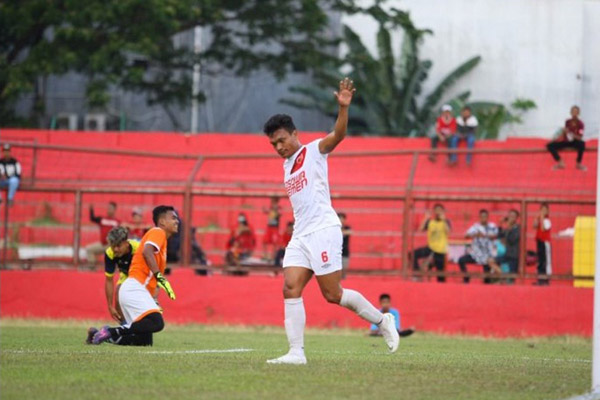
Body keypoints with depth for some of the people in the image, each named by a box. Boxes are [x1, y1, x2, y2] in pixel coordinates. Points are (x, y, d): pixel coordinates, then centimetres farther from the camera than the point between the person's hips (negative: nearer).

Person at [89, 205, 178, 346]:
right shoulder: (157, 232, 1)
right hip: (134, 288, -10)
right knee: (156, 323, -30)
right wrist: (160, 277, -25)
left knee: (145, 342, 3)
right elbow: (147, 252, -21)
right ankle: (112, 332, -21)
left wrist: (153, 302, 23)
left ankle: (103, 335, 9)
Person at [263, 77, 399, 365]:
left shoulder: (314, 151, -2)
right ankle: (296, 352, -12)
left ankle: (382, 320, 13)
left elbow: (338, 135, -22)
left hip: (323, 231, -7)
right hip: (300, 235, 7)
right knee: (290, 288, -9)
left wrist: (343, 107, -39)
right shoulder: (287, 166, 20)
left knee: (333, 294, -7)